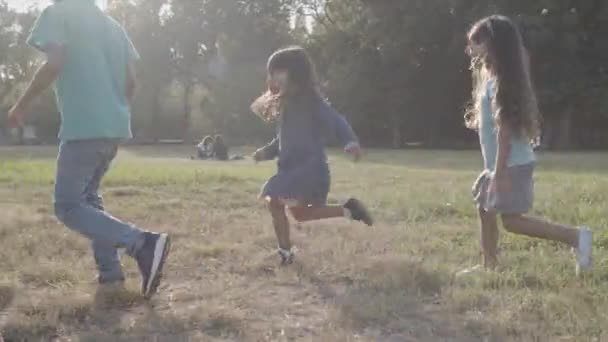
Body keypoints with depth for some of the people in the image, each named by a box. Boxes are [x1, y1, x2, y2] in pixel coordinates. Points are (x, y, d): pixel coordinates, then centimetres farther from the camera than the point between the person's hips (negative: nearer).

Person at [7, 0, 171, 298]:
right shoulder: (112, 25, 19)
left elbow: (54, 64, -14)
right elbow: (130, 80, 14)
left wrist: (22, 105, -4)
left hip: (83, 127, -8)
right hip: (115, 127, 8)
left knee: (67, 206, -3)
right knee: (88, 196, 22)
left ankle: (143, 243, -20)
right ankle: (110, 271, 16)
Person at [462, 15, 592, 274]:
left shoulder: (498, 80, -17)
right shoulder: (491, 76, 13)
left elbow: (505, 128, -22)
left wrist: (499, 172, -23)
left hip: (512, 164, -10)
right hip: (501, 163, 10)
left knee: (512, 221, -9)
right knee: (485, 209, 14)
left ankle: (576, 237, -8)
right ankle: (489, 267, 20)